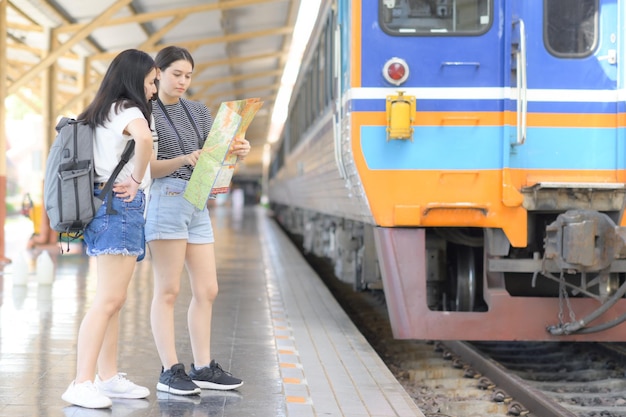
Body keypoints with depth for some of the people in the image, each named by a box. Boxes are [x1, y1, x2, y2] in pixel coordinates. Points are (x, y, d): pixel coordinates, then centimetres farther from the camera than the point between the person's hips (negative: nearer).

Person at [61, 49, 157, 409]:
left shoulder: (102, 113, 18)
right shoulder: (127, 110, -9)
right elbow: (144, 138, -31)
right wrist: (136, 181, -17)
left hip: (107, 205, 10)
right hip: (121, 205, -10)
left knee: (114, 300, 11)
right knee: (109, 300, -13)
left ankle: (108, 378, 15)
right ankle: (82, 384, -17)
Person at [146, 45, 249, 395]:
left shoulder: (199, 112, 17)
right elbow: (146, 167, -8)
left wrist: (237, 152, -10)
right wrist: (184, 160, -23)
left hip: (198, 204, 7)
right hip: (166, 199, -7)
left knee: (207, 290, 6)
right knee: (168, 290, -5)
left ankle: (203, 367, 12)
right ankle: (170, 371, -2)